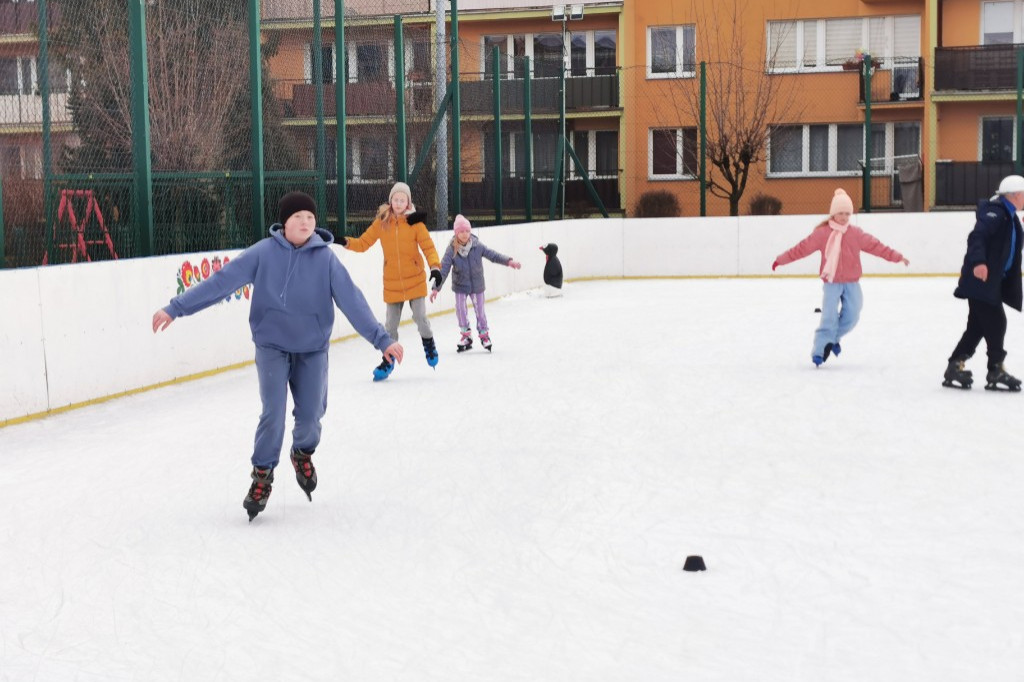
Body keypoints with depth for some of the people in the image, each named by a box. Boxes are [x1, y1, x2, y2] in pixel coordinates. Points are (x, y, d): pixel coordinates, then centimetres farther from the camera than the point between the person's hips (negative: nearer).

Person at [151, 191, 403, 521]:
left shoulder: (325, 258, -9)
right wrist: (175, 308, -14)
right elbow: (221, 281, -12)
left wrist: (381, 339, -17)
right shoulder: (264, 252, -11)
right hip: (272, 346, -1)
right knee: (273, 413, -11)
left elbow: (351, 300, -11)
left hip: (312, 349, 1)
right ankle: (262, 475, 10)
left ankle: (303, 454, 35)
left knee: (310, 415, 1)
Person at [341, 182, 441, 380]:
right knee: (390, 324, 7)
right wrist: (347, 243, -17)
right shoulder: (382, 222, -1)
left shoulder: (415, 222, -6)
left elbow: (428, 247, -9)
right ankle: (388, 360, 24)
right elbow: (363, 243, 0)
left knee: (420, 317, -4)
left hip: (415, 280, -2)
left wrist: (435, 266, -24)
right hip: (392, 284, 2)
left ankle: (429, 346, 26)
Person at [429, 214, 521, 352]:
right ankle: (465, 335, 18)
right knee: (460, 309, -2)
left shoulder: (477, 246, -16)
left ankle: (484, 334, 27)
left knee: (479, 309, 9)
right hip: (460, 285, -1)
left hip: (477, 284, 1)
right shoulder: (452, 250, -19)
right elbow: (443, 269, -20)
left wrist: (508, 261, -19)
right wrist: (436, 288, -24)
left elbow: (492, 255, -9)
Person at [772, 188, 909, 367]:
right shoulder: (821, 233, -4)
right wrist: (781, 259, -5)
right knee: (829, 317, -12)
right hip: (831, 283, -3)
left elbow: (876, 246, 3)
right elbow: (802, 248, -2)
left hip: (852, 283, 3)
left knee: (851, 316, 0)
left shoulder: (856, 234, 3)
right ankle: (819, 351, -4)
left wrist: (897, 257, 0)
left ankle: (833, 339, 26)